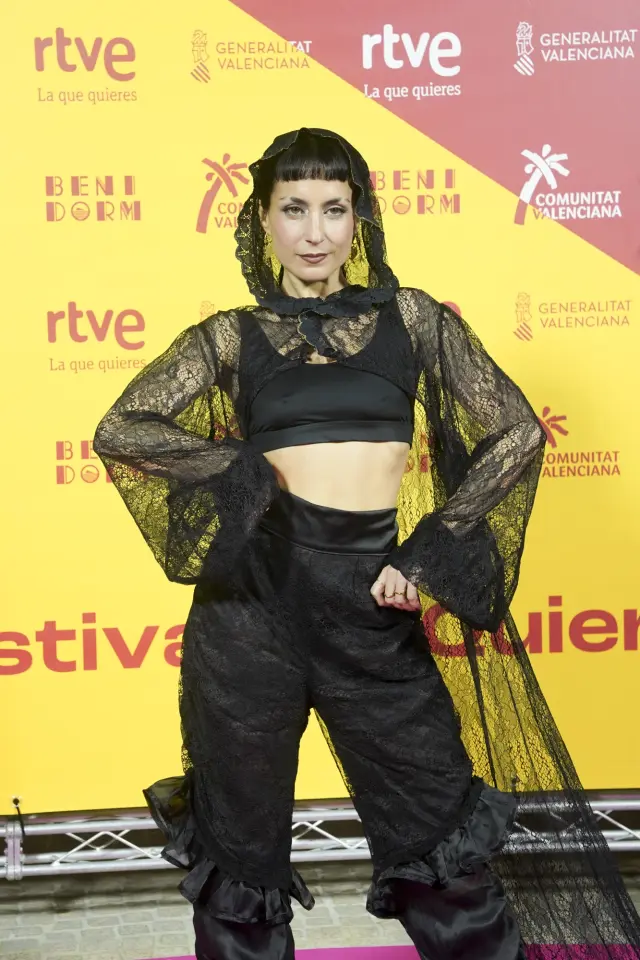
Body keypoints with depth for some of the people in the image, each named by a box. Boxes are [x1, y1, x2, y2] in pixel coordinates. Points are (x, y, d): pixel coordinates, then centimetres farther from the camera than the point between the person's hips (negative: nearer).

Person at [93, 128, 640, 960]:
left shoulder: (411, 319, 7)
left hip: (373, 604, 0)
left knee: (443, 838, 10)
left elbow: (517, 432, 1)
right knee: (240, 845, 14)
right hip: (254, 597, 0)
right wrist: (240, 473, -9)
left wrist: (427, 555, -6)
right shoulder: (232, 337, 6)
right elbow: (119, 430, -1)